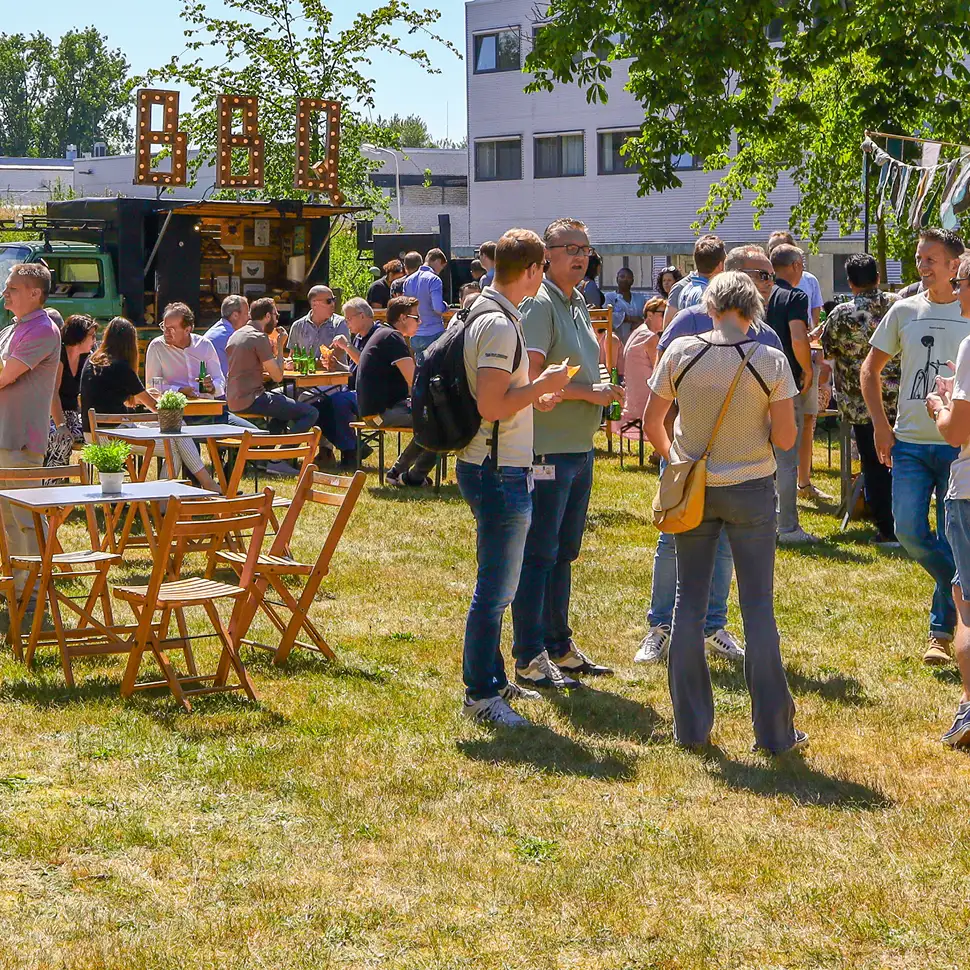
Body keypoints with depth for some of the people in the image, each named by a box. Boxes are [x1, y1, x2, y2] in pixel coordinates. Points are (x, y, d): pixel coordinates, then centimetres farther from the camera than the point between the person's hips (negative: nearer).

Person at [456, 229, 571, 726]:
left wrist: (533, 397, 20)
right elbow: (491, 406, -26)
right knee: (495, 588, -2)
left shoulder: (486, 313, 12)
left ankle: (492, 679, 30)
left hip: (492, 467, 11)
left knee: (497, 585, 19)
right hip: (500, 473, -11)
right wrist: (543, 383, -16)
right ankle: (479, 694, 6)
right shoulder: (499, 324, -20)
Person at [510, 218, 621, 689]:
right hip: (546, 450, -9)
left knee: (564, 552, 16)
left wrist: (604, 391, 7)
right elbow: (530, 378, -22)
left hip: (579, 447, 9)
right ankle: (530, 659, 2)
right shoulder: (540, 305, -13)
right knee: (538, 555, -4)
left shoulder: (578, 304, 16)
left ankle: (559, 647, 26)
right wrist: (588, 391, -16)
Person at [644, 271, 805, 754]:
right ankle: (773, 730, 10)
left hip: (692, 490, 1)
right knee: (758, 608, 6)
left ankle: (691, 725, 15)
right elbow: (785, 438, -10)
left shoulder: (681, 352, -7)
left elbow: (651, 424, 0)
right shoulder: (770, 361, -11)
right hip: (750, 490, -1)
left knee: (689, 602, 11)